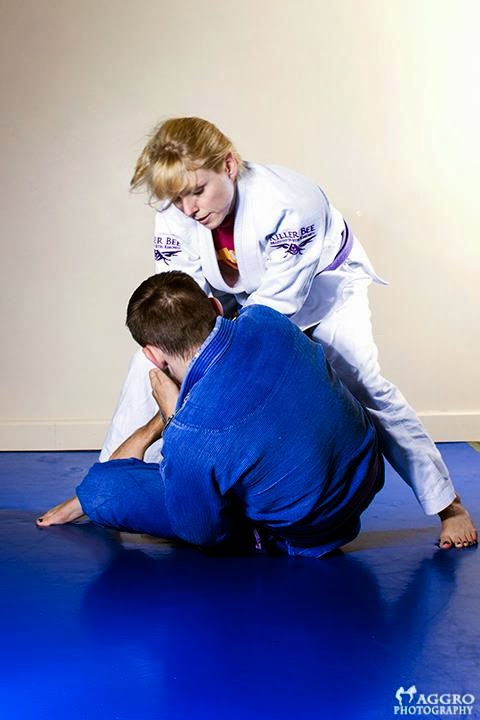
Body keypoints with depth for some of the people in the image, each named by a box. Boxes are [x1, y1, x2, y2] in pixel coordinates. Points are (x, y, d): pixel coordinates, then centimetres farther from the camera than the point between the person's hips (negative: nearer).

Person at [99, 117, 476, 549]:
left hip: (320, 290, -4)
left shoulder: (287, 203, -39)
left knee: (362, 384, -21)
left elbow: (277, 303, -37)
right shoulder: (174, 218, -24)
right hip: (240, 298, 5)